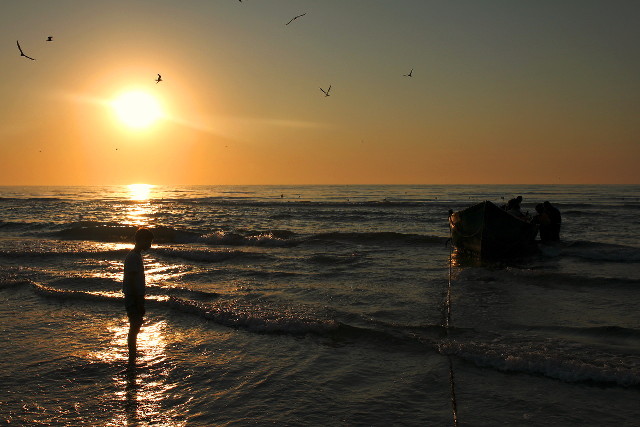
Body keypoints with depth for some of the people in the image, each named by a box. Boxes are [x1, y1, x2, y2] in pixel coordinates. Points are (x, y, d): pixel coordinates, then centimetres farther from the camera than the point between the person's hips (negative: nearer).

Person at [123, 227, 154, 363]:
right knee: (134, 328, -5)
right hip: (134, 300, -10)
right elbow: (132, 282, -21)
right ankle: (132, 360, 2)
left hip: (136, 298, 10)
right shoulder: (133, 257, -18)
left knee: (136, 327, 15)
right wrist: (139, 303, -21)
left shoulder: (136, 255, 13)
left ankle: (133, 358, 25)